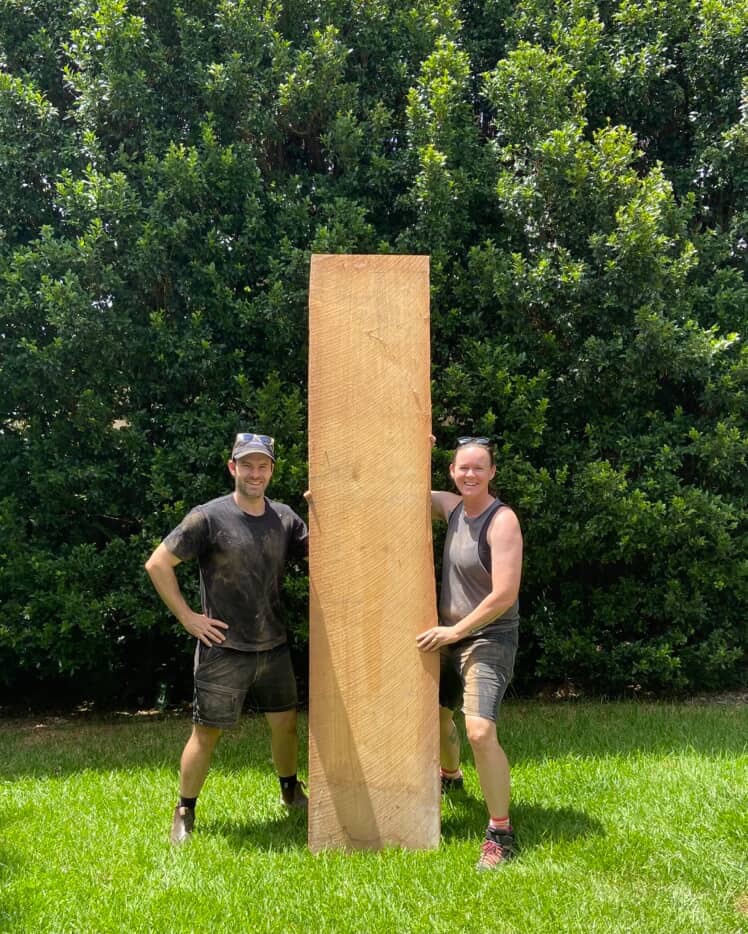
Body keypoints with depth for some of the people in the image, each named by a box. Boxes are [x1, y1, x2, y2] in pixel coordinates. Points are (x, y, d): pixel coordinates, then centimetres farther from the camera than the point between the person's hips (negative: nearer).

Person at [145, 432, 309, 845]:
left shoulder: (284, 518, 3)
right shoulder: (209, 517, -12)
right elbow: (158, 564, -10)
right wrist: (187, 617, -11)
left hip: (274, 646, 5)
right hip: (224, 649, -5)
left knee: (286, 722, 16)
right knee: (207, 732, 2)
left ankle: (291, 792, 40)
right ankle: (184, 814, 19)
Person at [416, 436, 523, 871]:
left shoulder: (502, 520, -18)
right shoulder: (452, 507, 2)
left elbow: (505, 595, -24)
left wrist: (455, 630, -17)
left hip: (489, 639, -8)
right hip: (450, 635, 8)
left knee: (480, 731, -23)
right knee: (437, 713, 25)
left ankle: (501, 833, -8)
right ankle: (450, 776, 56)